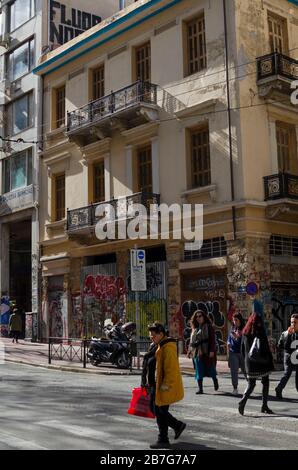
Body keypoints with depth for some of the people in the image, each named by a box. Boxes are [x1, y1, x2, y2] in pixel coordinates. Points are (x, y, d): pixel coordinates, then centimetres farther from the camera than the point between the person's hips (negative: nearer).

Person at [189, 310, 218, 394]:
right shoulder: (195, 328, 15)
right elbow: (192, 341, 19)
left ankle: (215, 382, 29)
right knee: (199, 371, 2)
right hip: (197, 352, 5)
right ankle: (200, 388, 4)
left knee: (210, 368, 2)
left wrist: (212, 351, -17)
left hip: (207, 352, -5)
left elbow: (212, 339, -9)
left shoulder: (208, 326, -3)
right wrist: (191, 350, 12)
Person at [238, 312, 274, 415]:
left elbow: (242, 350, 8)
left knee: (251, 384, 10)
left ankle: (243, 400, -15)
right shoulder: (260, 332, -11)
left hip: (250, 363, 4)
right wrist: (270, 361, -6)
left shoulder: (245, 333, 3)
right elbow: (266, 349, -12)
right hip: (262, 362, -4)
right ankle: (264, 406, 10)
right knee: (265, 383, 11)